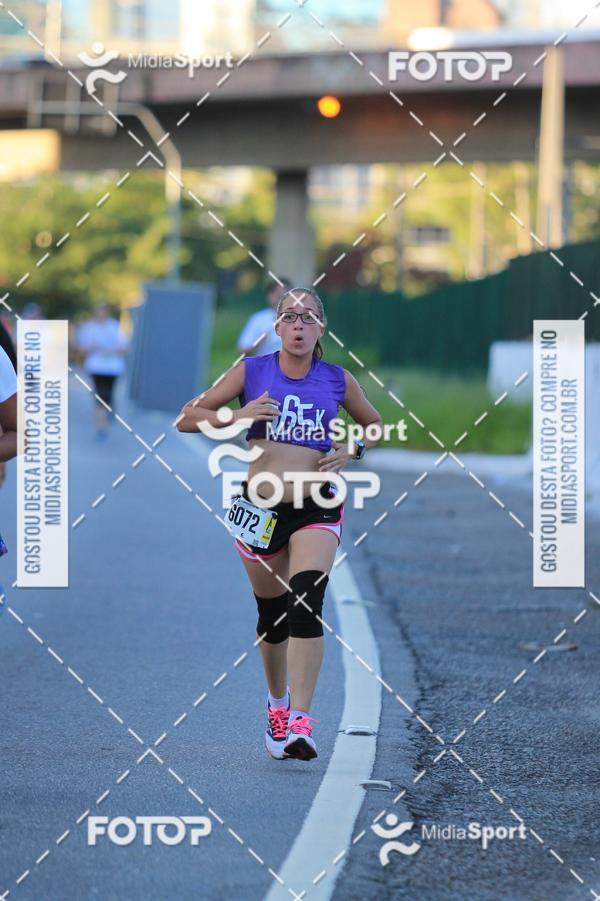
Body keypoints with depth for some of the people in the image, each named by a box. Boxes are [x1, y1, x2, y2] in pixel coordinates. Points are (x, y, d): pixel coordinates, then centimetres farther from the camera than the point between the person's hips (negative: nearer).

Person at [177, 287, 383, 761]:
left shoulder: (338, 380, 3)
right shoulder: (251, 371, 1)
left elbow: (375, 426, 20)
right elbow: (188, 418, 1)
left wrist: (351, 448, 0)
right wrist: (235, 416, -16)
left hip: (316, 511, -1)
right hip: (261, 506, 1)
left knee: (307, 604, -21)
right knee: (271, 612, 12)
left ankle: (300, 722, -24)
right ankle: (277, 702, 39)